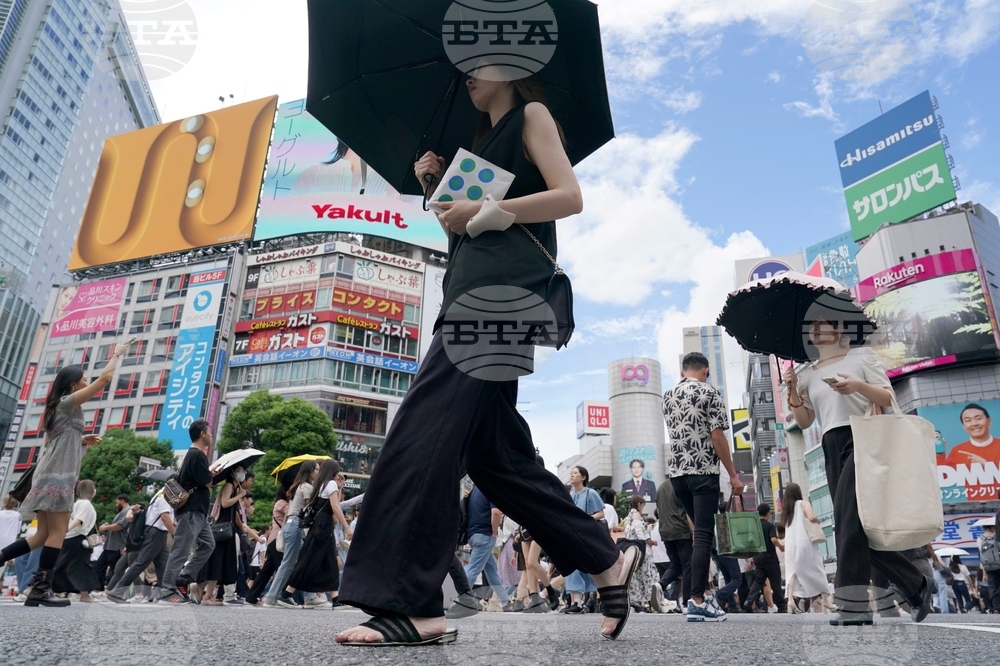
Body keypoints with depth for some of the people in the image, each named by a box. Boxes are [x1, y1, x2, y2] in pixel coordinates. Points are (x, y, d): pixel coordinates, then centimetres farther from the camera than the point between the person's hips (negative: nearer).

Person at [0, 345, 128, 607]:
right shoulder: (68, 402, -3)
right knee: (57, 534, -10)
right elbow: (105, 377, -8)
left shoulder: (58, 408, 23)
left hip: (50, 476, 9)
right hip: (57, 476, -9)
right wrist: (117, 353, 4)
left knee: (44, 535, 10)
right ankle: (40, 590, -12)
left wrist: (82, 441, 19)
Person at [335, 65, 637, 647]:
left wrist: (481, 212, -8)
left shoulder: (532, 113, 11)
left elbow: (570, 197, -5)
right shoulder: (484, 144, 33)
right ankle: (608, 562, 12)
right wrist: (438, 188, 16)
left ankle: (414, 607, -18)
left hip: (504, 287, -9)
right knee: (495, 451, 4)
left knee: (425, 426, -20)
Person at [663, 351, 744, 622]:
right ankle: (697, 601, -9)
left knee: (701, 531, 17)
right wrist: (733, 475, -7)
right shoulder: (710, 393, -4)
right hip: (703, 471, -6)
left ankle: (700, 592, 17)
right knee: (703, 535, -6)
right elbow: (717, 436, -11)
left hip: (676, 471, 6)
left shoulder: (668, 396, 14)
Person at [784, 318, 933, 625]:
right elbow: (803, 422, 15)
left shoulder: (861, 356, 8)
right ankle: (915, 585, 22)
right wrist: (793, 392, -1)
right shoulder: (807, 373, 17)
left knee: (847, 517, -20)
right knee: (859, 526, 4)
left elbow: (888, 398, 1)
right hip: (833, 449, 6)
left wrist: (858, 386, -17)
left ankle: (855, 605, -20)